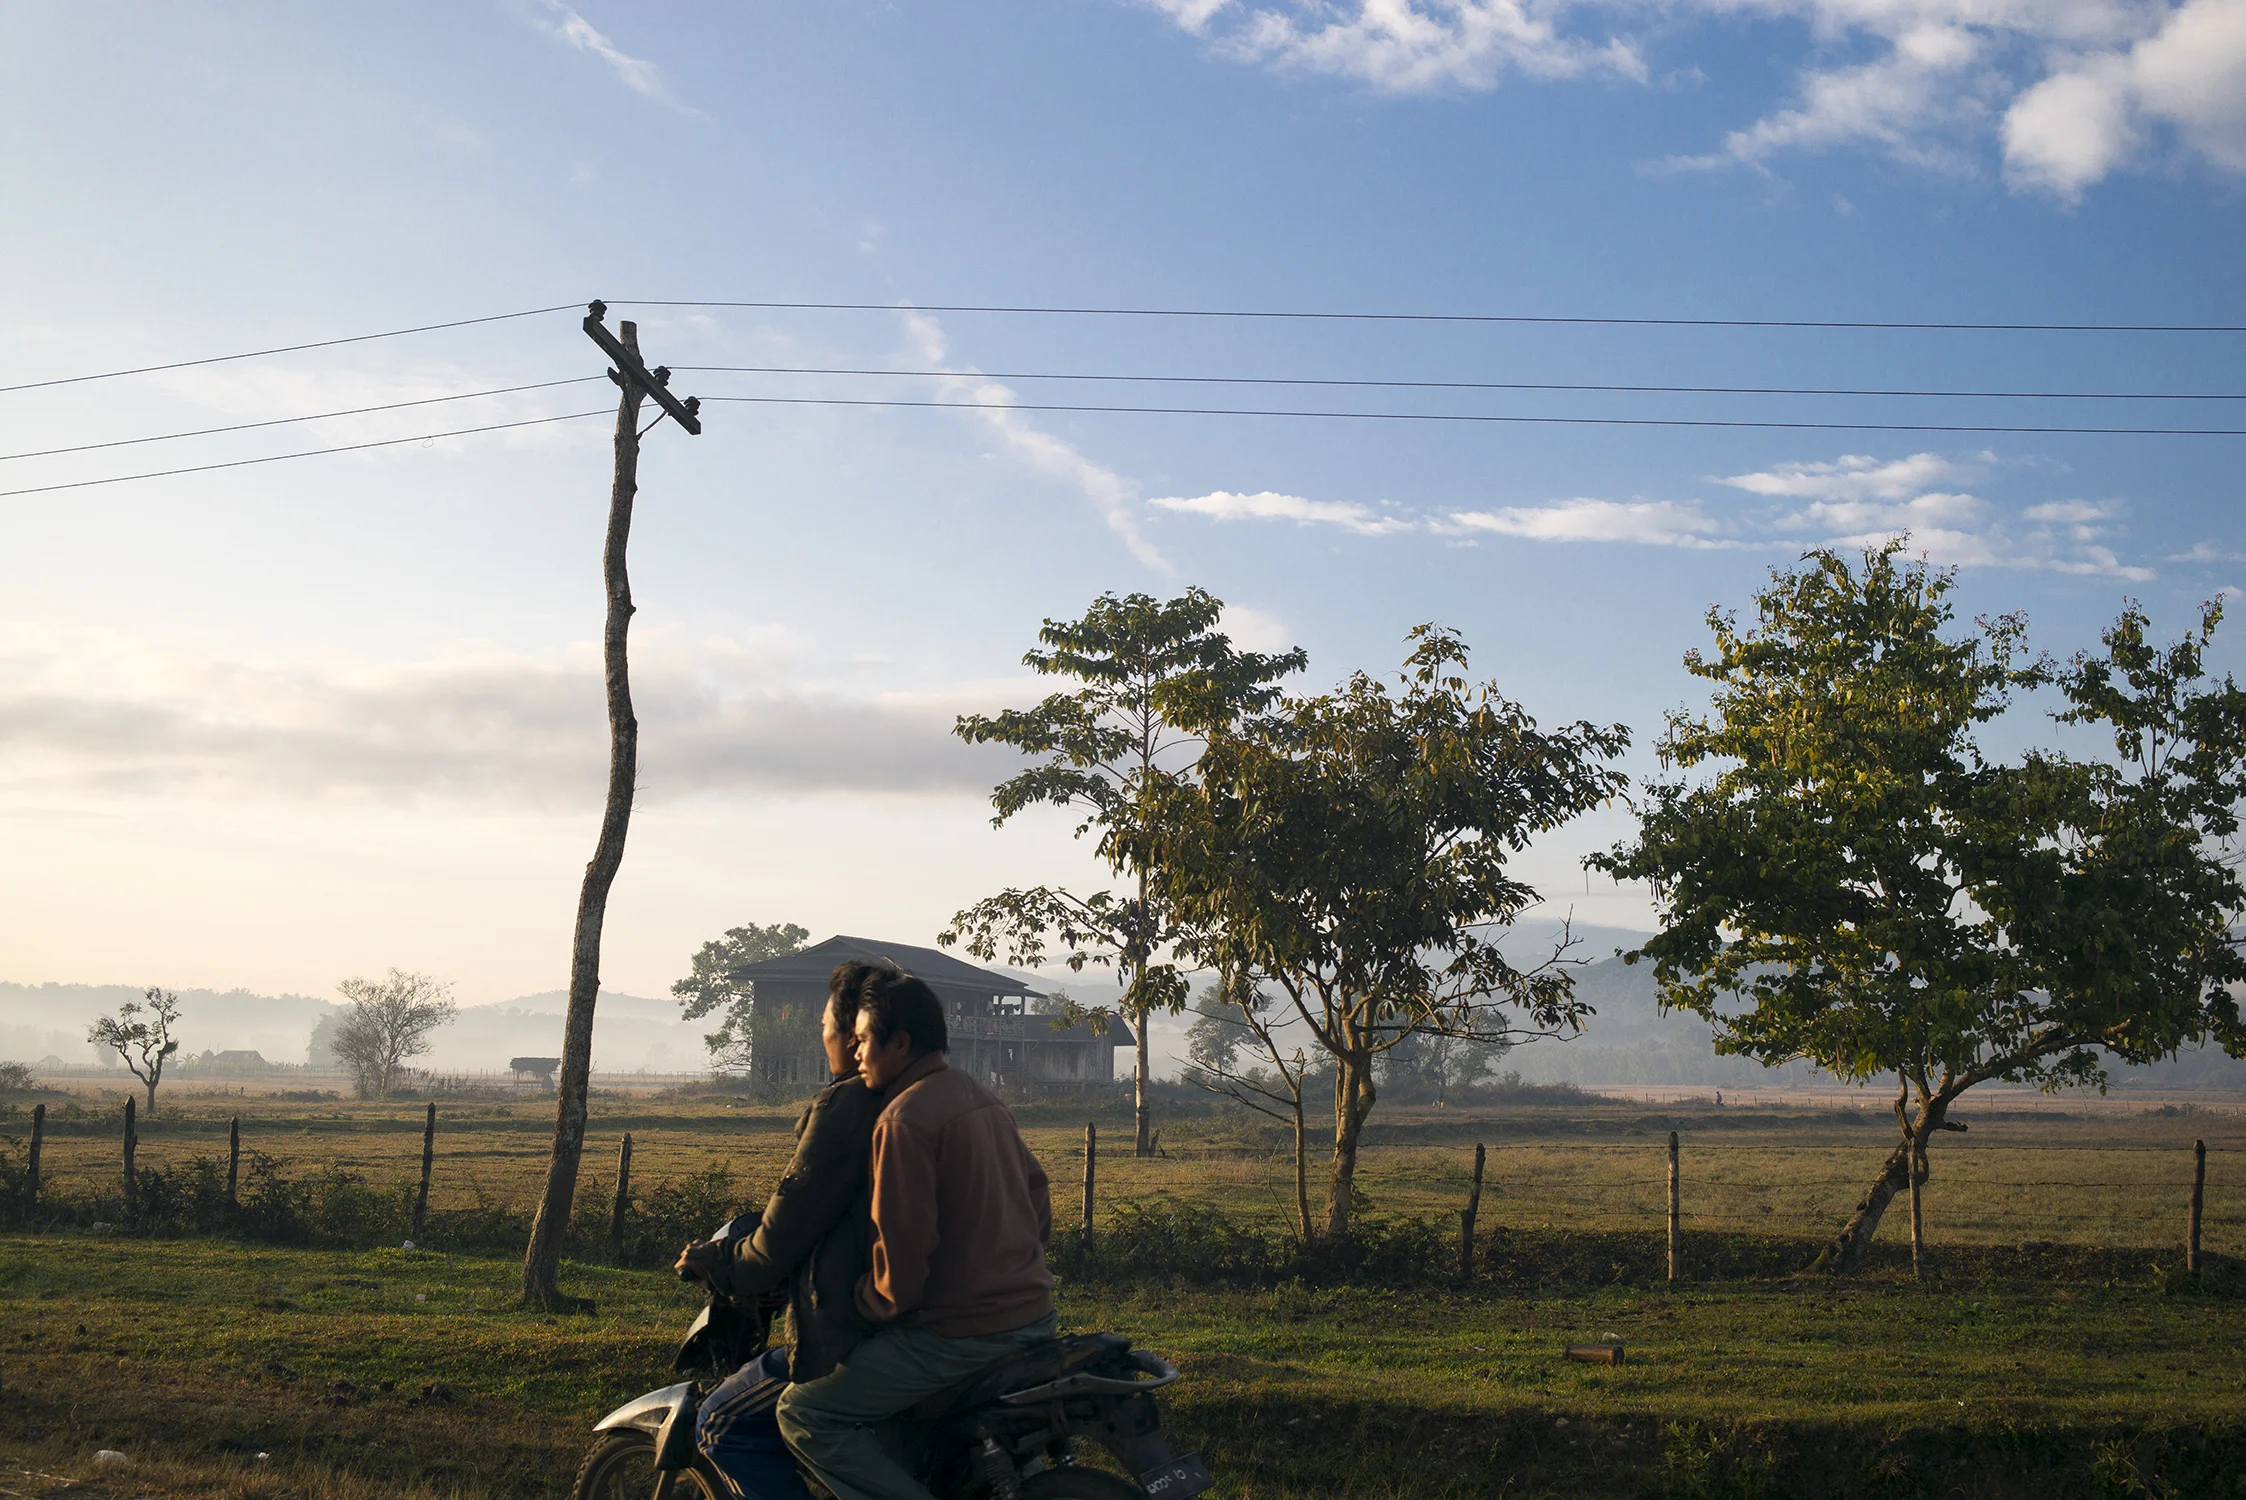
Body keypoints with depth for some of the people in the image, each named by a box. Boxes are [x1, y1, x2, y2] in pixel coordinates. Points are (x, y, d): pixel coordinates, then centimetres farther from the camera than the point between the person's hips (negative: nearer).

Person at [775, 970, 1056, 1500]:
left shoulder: (904, 1119, -15)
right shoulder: (986, 1100, 11)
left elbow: (901, 1253, -19)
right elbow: (1040, 1202, 17)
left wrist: (865, 1307, -3)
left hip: (963, 1331, -9)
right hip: (1033, 1313, 9)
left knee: (805, 1413, -6)